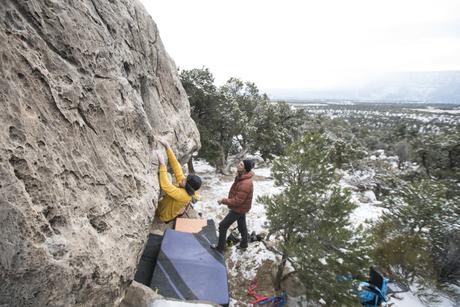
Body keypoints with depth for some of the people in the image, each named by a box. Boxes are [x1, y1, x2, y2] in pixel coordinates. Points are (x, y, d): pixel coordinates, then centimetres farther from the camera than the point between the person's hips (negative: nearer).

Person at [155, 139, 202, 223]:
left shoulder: (182, 194, -36)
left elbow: (165, 185, -44)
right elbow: (176, 166, -19)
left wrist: (162, 164, -44)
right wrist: (167, 147, -23)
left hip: (164, 215, -7)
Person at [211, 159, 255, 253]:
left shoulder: (245, 184, -35)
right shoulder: (241, 178, -4)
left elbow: (237, 201, -31)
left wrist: (223, 201, -22)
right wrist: (226, 199, 3)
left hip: (239, 209, -9)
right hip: (241, 207, 9)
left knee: (223, 226, 2)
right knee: (242, 225, 25)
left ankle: (220, 247, 17)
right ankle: (244, 244, 45)